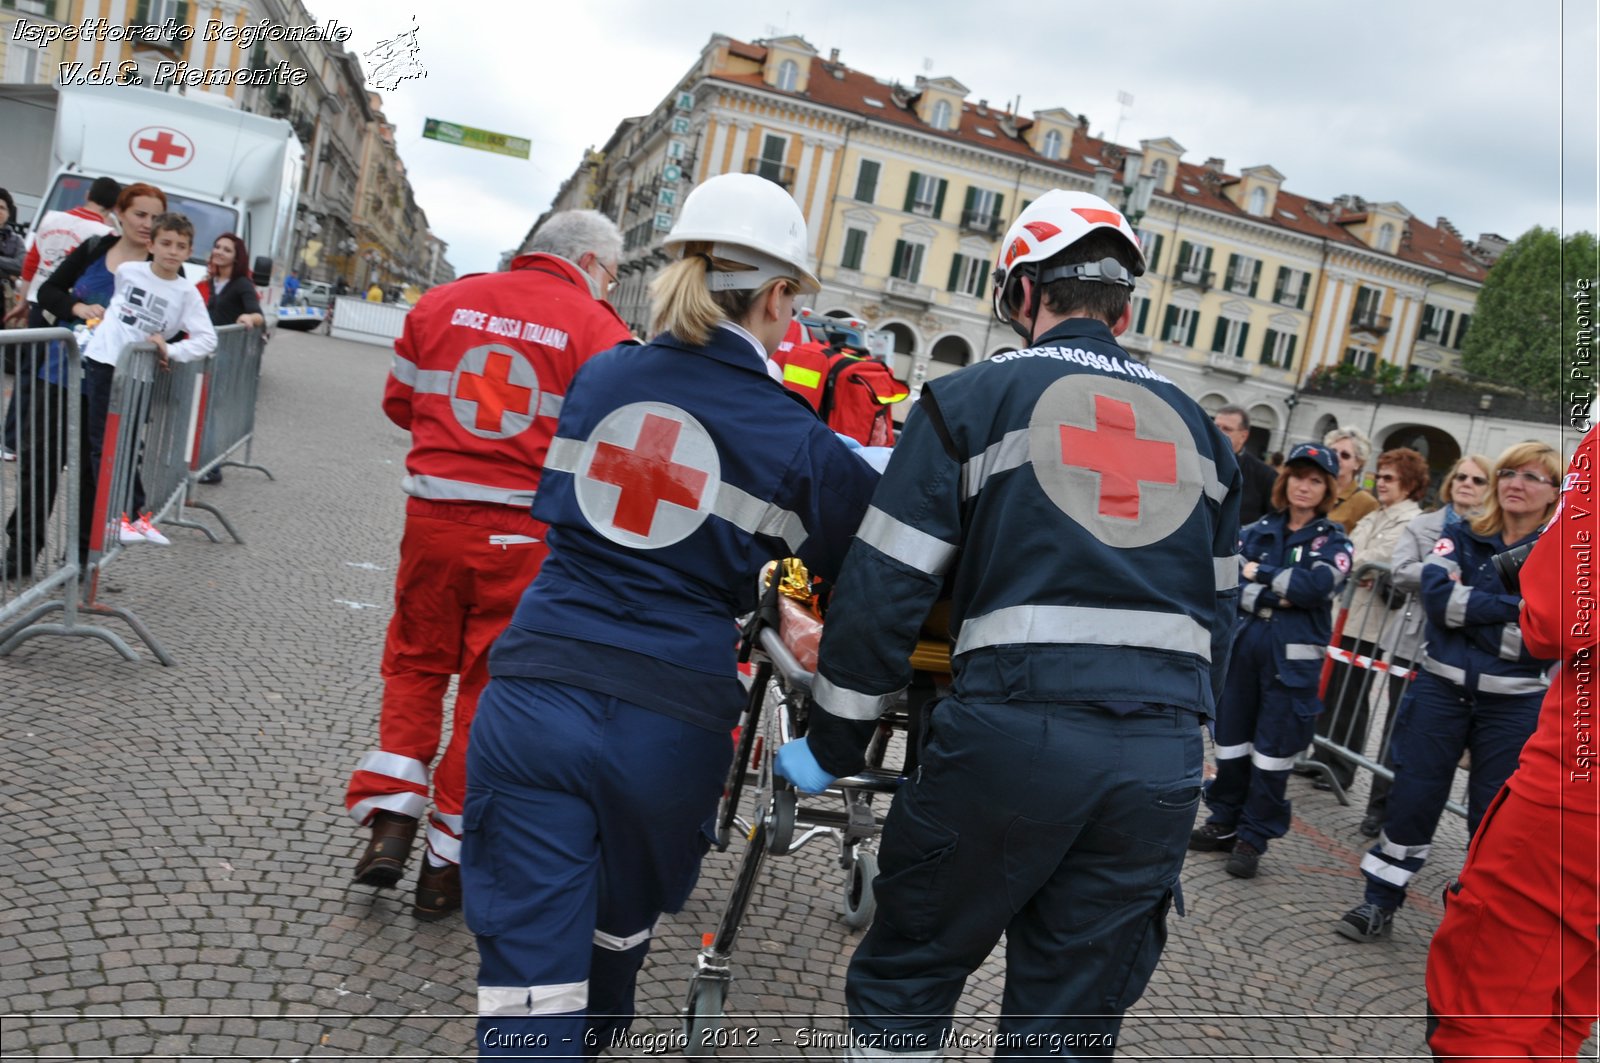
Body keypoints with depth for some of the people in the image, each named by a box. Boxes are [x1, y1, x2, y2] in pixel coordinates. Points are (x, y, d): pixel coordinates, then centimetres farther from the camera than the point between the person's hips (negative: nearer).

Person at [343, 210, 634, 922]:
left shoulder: (444, 302, 5)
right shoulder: (598, 330, -6)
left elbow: (400, 401, 13)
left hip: (434, 514, 3)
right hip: (526, 534, -2)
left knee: (416, 664, 21)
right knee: (493, 688, 10)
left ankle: (390, 817, 12)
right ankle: (447, 863, 19)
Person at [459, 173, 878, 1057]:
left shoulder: (599, 377, 5)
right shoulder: (797, 440, -5)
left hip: (535, 695, 1)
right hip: (669, 724, 0)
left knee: (530, 967, 4)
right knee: (622, 924, 28)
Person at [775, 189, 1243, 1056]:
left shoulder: (971, 400, 2)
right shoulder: (1196, 429, 17)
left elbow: (884, 590, -3)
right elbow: (1216, 612, 20)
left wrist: (831, 747, 6)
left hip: (1012, 734, -4)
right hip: (1163, 761, 5)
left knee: (905, 977, 15)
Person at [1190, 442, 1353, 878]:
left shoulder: (1333, 541, 3)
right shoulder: (1258, 530, 9)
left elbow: (1316, 587, -17)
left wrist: (1260, 573, -8)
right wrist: (1278, 596, -17)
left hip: (1292, 657, -3)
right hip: (1243, 645, 3)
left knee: (1273, 751, 1)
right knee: (1231, 740, 10)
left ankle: (1253, 838, 13)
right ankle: (1223, 823, 24)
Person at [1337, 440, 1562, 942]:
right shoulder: (1463, 537, 5)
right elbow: (1438, 595, -13)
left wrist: (1469, 610, -19)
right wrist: (1516, 607, -18)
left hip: (1515, 704, -1)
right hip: (1442, 688, 1)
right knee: (1412, 799, 5)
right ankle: (1379, 904, 18)